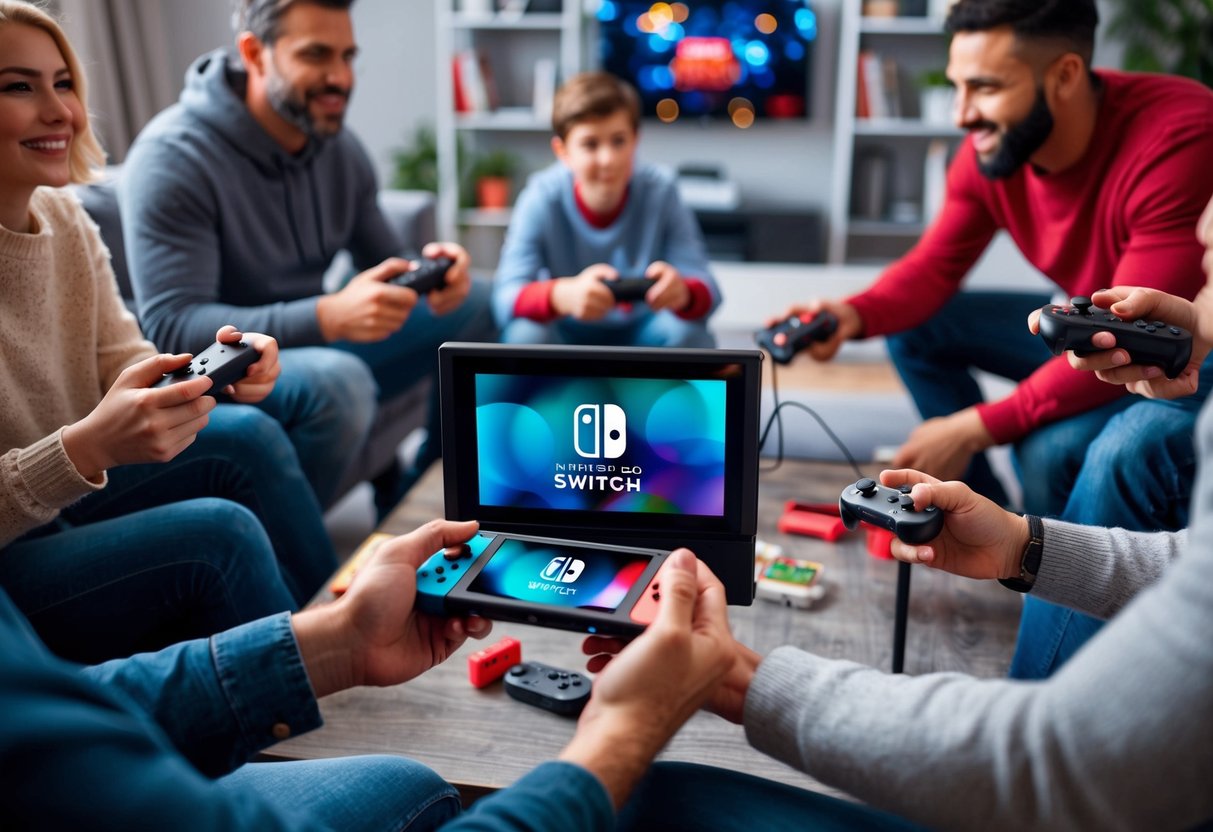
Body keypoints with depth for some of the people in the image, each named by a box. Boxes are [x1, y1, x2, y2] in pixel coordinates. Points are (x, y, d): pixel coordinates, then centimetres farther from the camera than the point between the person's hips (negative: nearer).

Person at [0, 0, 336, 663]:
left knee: (245, 434, -10)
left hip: (66, 508, 7)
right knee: (217, 532, -26)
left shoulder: (66, 218, 1)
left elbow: (126, 367, 2)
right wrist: (89, 446, -37)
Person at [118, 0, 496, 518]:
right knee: (337, 378, -37)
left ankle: (414, 495, 11)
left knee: (473, 306, 3)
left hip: (311, 345, 7)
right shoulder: (170, 158, -20)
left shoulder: (339, 149, 0)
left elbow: (383, 265, 7)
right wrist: (329, 316, -41)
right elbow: (170, 327, -27)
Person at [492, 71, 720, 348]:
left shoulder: (660, 191, -18)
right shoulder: (542, 198, -20)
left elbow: (706, 292, -22)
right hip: (567, 334, -1)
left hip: (640, 331, 1)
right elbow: (505, 299, -30)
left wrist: (682, 291, -48)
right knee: (525, 335, -32)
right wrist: (564, 295, -53)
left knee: (691, 334, -29)